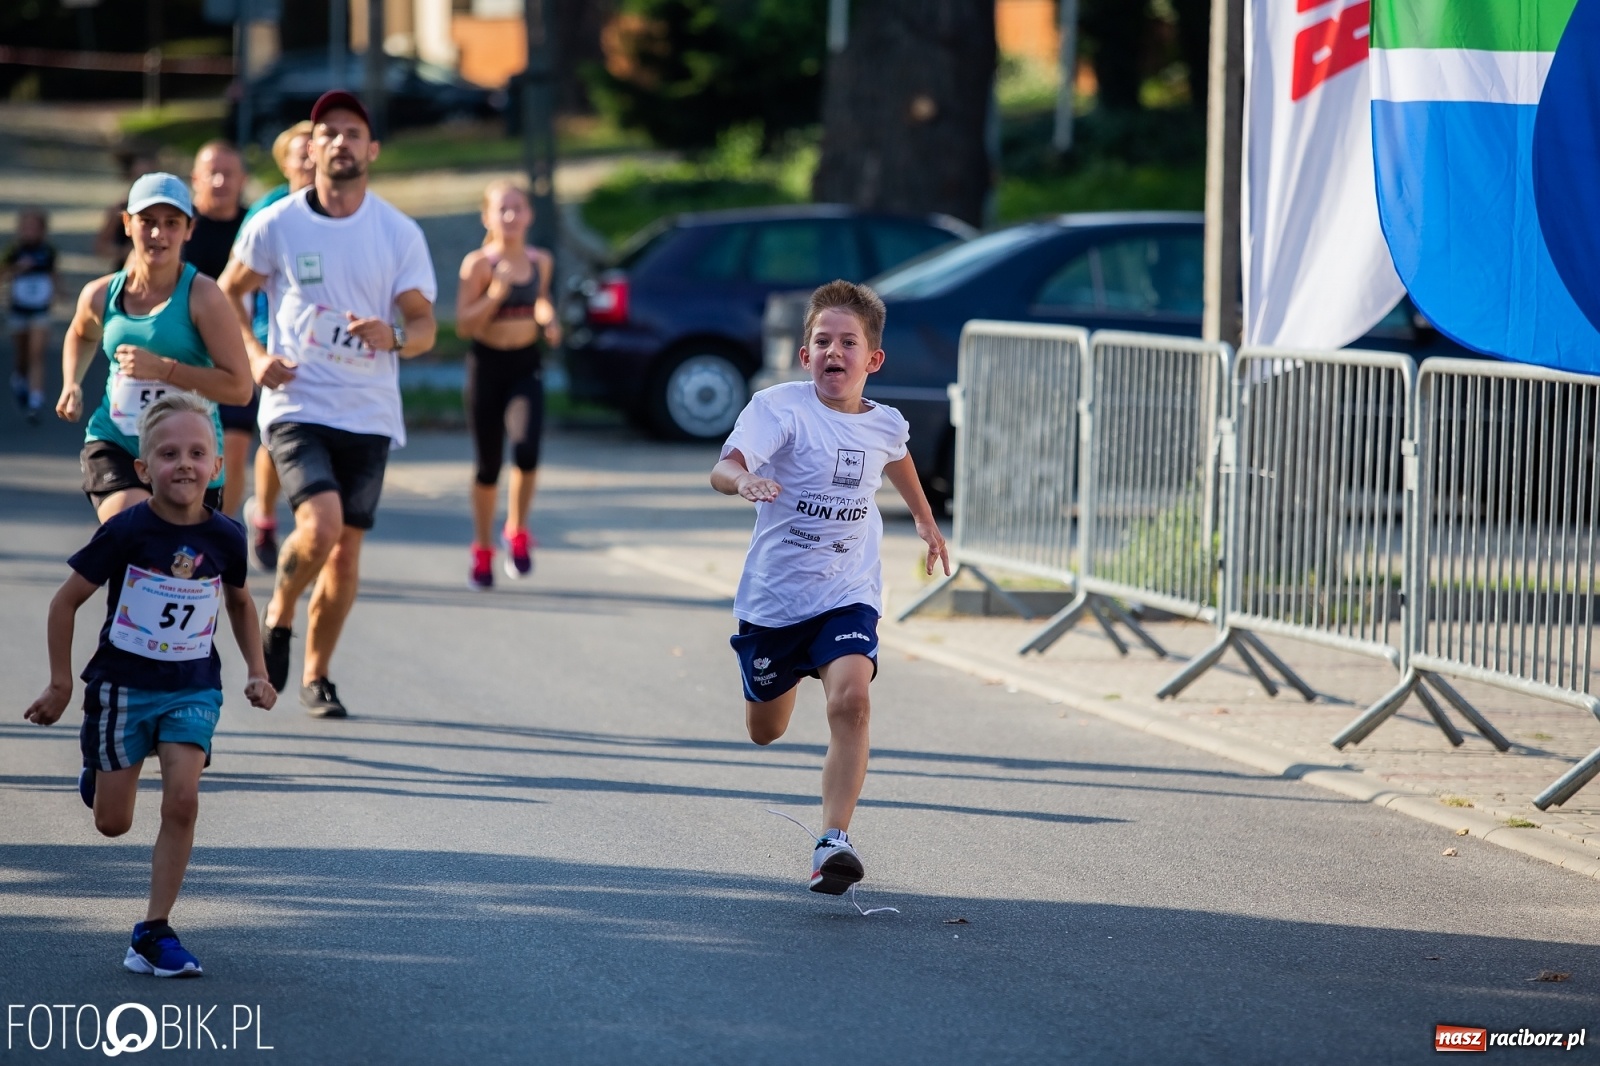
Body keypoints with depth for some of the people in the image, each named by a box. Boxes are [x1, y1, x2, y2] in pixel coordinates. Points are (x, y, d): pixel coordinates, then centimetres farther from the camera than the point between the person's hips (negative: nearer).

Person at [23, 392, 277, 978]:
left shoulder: (225, 538, -7)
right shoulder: (126, 531, -16)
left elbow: (239, 602, 15)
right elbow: (66, 601, -7)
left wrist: (257, 673, 8)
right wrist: (61, 683, -6)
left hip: (192, 689, 2)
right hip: (123, 683, -2)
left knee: (181, 800, -16)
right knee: (113, 824, 5)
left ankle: (154, 932, -6)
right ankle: (95, 777, 43)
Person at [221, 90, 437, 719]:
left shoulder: (400, 234, 1)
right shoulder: (276, 225, -2)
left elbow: (424, 325, 1)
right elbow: (228, 293, 12)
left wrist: (395, 338, -22)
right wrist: (254, 354, -4)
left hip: (369, 415, 2)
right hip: (297, 405, -2)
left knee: (347, 551, 4)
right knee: (321, 526, -22)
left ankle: (316, 676, 22)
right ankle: (279, 615, 8)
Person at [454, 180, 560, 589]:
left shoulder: (540, 262, 4)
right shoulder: (478, 264, -9)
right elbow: (463, 324, -10)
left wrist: (547, 318, 4)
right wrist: (496, 294, -23)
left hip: (527, 364, 2)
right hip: (488, 364, -2)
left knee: (526, 449, -19)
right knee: (488, 464, 5)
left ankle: (517, 531, 5)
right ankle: (482, 551, 22)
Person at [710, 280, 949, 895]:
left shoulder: (885, 425, -1)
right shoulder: (781, 408, -16)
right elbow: (723, 468, -31)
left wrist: (925, 520, 39)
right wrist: (744, 480, -54)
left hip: (847, 595, 1)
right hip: (773, 593, -1)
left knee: (850, 700, -26)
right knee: (765, 731, 17)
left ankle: (833, 843, -27)